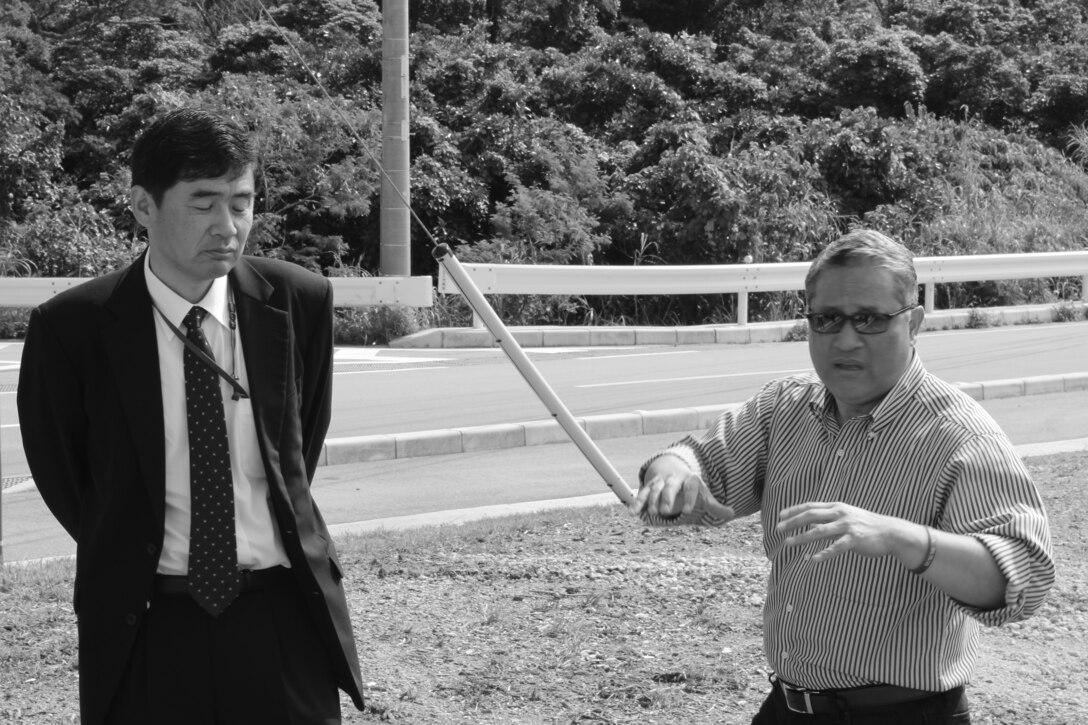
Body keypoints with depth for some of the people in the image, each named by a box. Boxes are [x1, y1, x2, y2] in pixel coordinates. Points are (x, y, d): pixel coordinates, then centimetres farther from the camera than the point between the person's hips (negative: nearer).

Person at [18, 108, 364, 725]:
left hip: (282, 614, 1)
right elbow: (59, 471, 5)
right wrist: (126, 553, 10)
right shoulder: (72, 327, -9)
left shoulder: (299, 300, -3)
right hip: (145, 623, -1)